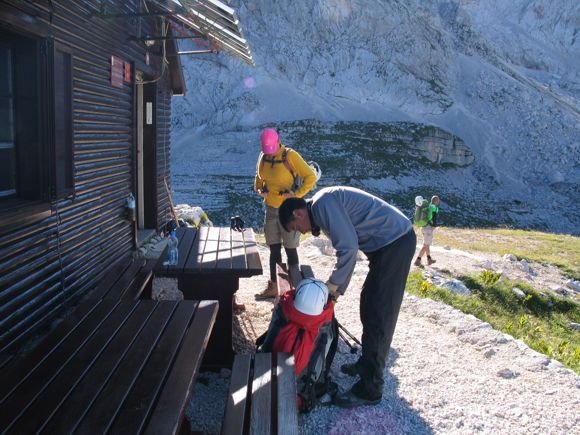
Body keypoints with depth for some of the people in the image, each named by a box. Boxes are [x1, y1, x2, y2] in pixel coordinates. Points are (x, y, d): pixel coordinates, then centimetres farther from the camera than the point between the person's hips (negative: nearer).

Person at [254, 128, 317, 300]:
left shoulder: (290, 156, -16)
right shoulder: (263, 156, 2)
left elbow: (311, 177, -14)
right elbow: (259, 176, 20)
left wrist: (297, 194, -20)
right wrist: (259, 189, 1)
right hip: (270, 208, 6)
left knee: (290, 250, -1)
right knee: (274, 249, 13)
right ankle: (273, 288, 25)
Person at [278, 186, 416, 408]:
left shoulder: (322, 203, -15)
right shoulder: (323, 209, 16)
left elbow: (348, 248, -21)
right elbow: (347, 249, 20)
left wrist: (332, 286, -10)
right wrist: (338, 288, 15)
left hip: (394, 241, -10)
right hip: (393, 240, 10)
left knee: (378, 316, -5)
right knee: (369, 306, 19)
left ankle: (370, 389, 4)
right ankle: (367, 364, 34)